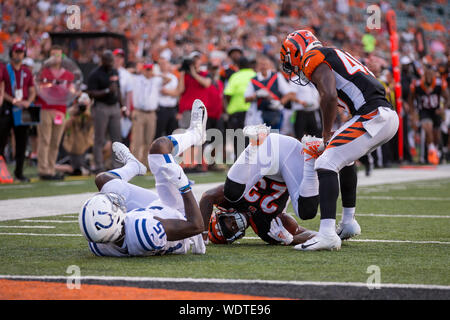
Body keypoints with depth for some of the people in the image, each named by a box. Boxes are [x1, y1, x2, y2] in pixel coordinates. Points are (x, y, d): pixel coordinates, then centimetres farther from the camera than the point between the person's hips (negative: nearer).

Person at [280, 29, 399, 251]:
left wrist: (326, 135, -3)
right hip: (390, 115, 9)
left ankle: (328, 234, -25)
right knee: (345, 157, 31)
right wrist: (329, 140, 23)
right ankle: (348, 222, 37)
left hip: (372, 115, -9)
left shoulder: (312, 58, 1)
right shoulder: (334, 56, 30)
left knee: (327, 164, -13)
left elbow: (329, 96, -14)